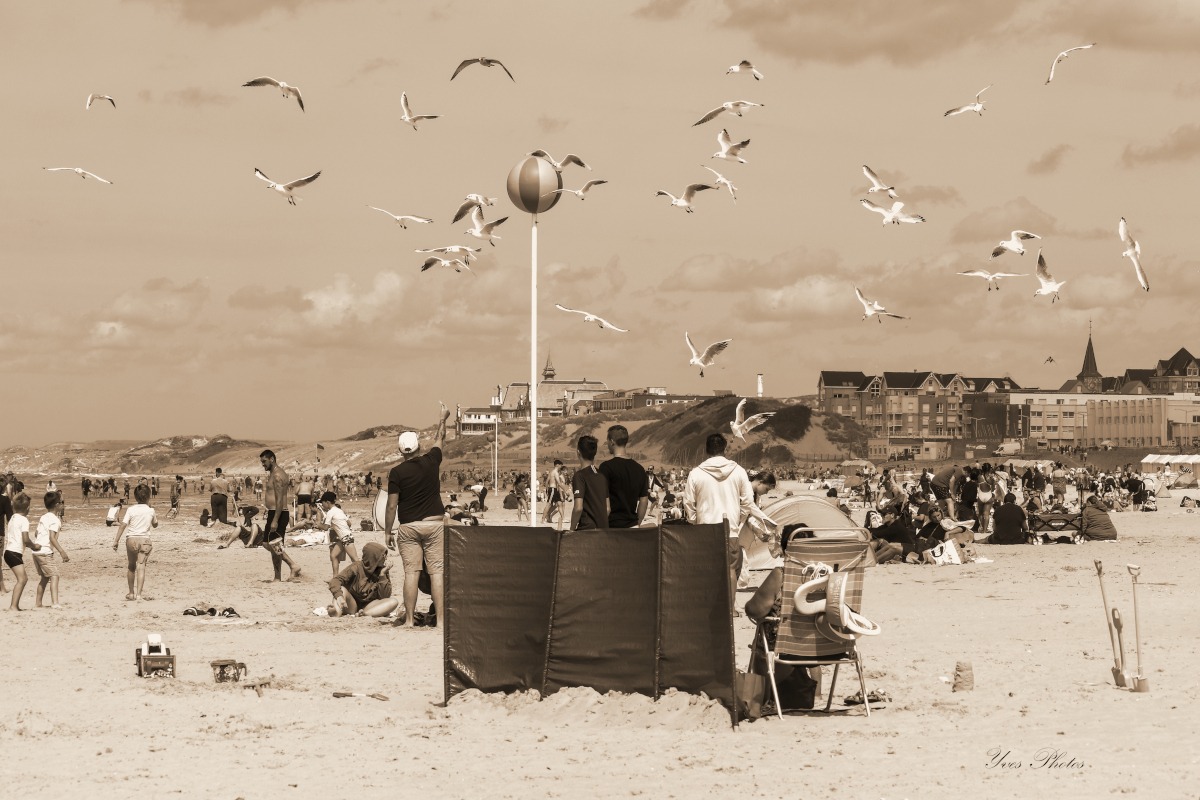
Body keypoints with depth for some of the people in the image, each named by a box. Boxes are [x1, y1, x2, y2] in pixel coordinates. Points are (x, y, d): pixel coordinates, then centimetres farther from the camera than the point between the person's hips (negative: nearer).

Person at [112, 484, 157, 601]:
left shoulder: (131, 509, -3)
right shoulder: (150, 510, 1)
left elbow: (123, 525, -8)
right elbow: (155, 525, 18)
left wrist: (116, 541, -6)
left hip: (131, 539, 1)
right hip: (144, 539, -1)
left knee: (131, 567, 17)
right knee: (141, 567, -6)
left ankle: (131, 593, 28)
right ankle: (139, 593, -18)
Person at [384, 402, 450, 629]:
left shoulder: (397, 472, -7)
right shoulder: (430, 462, -1)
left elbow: (392, 505, -7)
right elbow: (439, 439, 19)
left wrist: (387, 531, 3)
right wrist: (443, 419, 36)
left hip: (408, 527, -1)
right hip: (434, 523, 1)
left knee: (411, 572, 0)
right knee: (436, 571, -1)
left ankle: (409, 619, -1)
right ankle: (441, 617, -7)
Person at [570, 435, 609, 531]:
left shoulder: (580, 475, -10)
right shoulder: (602, 475, 10)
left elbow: (578, 508, -18)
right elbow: (608, 508, 13)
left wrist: (572, 529, -7)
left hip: (586, 529, -7)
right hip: (603, 528, 7)